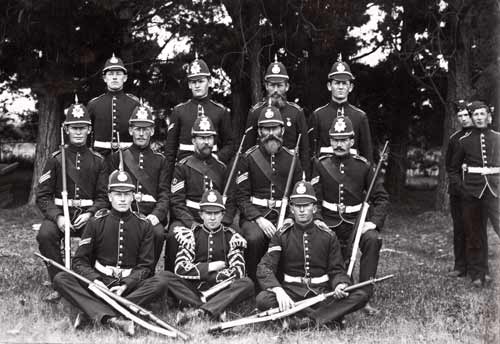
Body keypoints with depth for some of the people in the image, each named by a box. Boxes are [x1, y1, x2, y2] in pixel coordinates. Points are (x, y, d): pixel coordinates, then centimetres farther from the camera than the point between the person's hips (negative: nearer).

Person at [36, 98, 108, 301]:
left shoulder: (97, 160, 9)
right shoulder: (56, 159, 5)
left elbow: (103, 196, 7)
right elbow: (42, 196, 2)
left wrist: (90, 214, -13)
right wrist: (57, 217, -15)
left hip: (88, 215, 0)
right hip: (59, 213, 0)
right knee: (45, 234, -32)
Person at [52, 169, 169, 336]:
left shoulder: (143, 225, 7)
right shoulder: (96, 222, 7)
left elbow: (145, 266, 3)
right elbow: (79, 260, 3)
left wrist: (125, 286, -16)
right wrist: (95, 280, -17)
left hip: (130, 285, 0)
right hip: (99, 282, 0)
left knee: (161, 282, -29)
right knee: (61, 279, -23)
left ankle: (91, 313, -33)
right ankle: (112, 319, -42)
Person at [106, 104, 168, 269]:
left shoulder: (160, 160, 18)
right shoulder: (116, 157, 16)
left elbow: (164, 194, 8)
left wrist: (154, 216, -11)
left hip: (152, 215, 1)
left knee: (158, 232, -30)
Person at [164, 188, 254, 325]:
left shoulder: (231, 237, 6)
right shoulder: (191, 234, 6)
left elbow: (238, 271, -8)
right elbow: (180, 267, -7)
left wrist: (206, 276, -10)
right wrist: (209, 267, -8)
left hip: (221, 290, 0)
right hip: (193, 289, 0)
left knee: (247, 283, -28)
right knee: (166, 276, -25)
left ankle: (200, 311, -40)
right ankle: (216, 310, -35)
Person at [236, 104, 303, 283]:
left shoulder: (291, 158, 10)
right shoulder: (248, 158, 3)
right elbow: (241, 196, -1)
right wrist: (259, 219, -15)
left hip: (284, 215, 2)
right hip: (254, 215, -2)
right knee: (255, 238, -33)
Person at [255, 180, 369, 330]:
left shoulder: (328, 236, 9)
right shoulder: (282, 235, 4)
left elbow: (337, 270, 10)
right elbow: (264, 268, -6)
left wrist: (339, 284, -16)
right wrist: (278, 290, -27)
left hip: (322, 294, 1)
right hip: (291, 293, -1)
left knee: (361, 296, -22)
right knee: (262, 299, -31)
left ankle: (310, 320, -34)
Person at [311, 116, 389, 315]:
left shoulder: (363, 166, 1)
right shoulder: (321, 165, 1)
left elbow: (381, 197, 1)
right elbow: (314, 200, 0)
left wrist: (374, 222, -14)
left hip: (356, 223, -1)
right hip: (329, 224, 1)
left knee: (373, 240, -32)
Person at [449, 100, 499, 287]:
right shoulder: (464, 140, 6)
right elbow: (453, 169, 13)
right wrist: (460, 187, 0)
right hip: (471, 193, 0)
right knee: (475, 236, 5)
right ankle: (478, 274, 15)